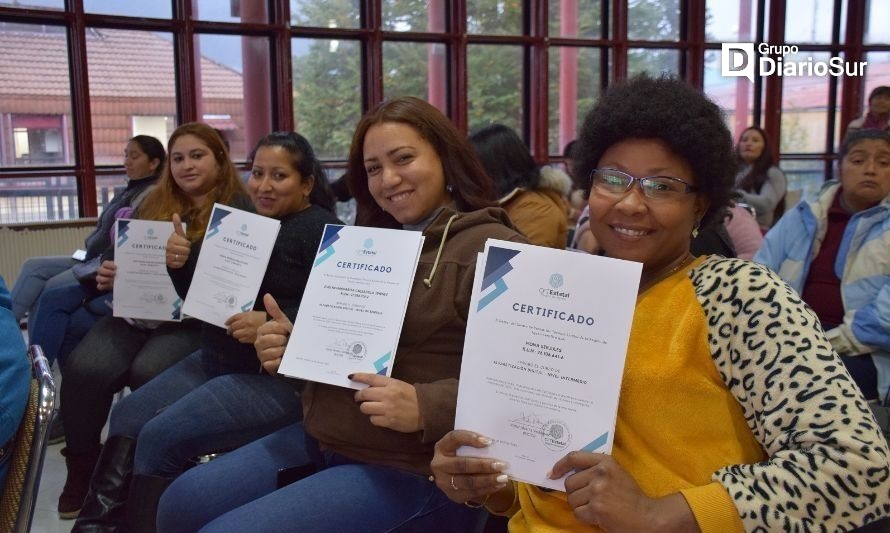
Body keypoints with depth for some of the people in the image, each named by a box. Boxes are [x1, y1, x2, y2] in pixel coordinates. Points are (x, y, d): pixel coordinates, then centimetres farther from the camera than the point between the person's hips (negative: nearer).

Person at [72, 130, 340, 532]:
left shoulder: (321, 230, -11)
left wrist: (274, 324, -32)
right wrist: (182, 263, -4)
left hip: (278, 375, -9)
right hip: (216, 360, 9)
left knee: (160, 438, -16)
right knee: (127, 416, 2)